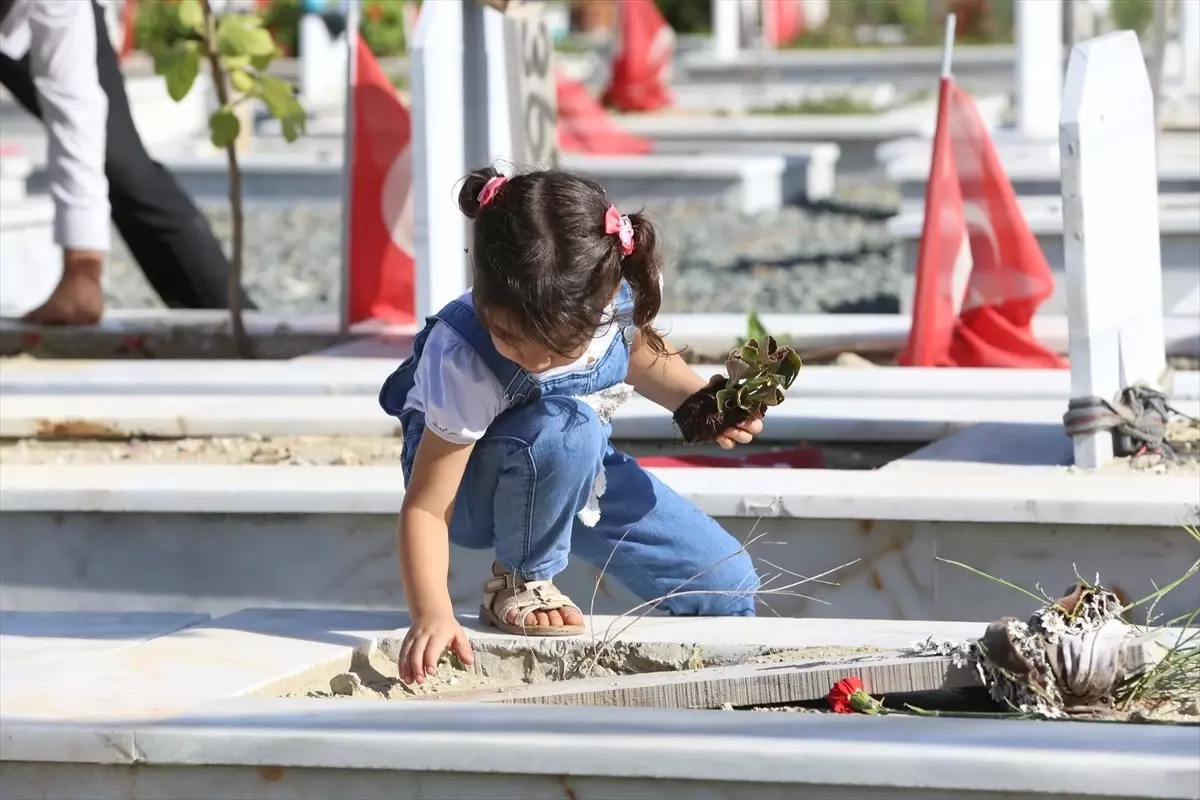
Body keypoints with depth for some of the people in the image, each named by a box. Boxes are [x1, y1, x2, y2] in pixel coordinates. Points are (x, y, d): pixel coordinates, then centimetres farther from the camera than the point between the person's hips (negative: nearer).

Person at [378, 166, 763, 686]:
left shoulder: (622, 292, -25)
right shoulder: (465, 362, -39)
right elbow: (424, 508, -36)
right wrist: (431, 615, -50)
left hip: (575, 472, 5)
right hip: (468, 483, -5)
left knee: (727, 591, -2)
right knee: (567, 432, -39)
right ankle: (517, 583, -14)